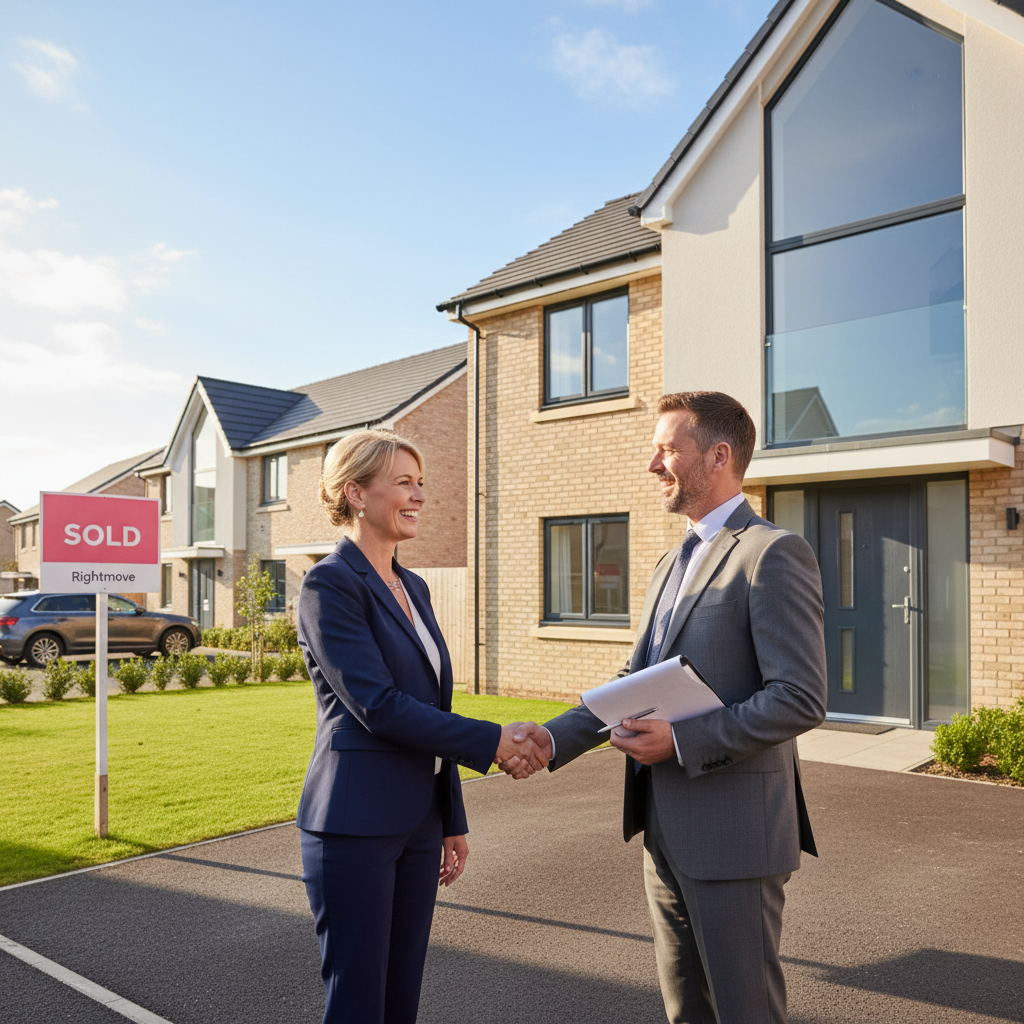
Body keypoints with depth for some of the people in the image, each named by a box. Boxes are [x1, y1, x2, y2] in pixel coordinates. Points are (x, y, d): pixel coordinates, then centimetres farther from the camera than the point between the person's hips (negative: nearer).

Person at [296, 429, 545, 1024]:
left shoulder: (414, 588, 12)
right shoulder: (331, 584, -12)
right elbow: (378, 706, -20)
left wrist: (453, 821, 16)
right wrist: (491, 742, -18)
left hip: (418, 820, 8)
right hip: (355, 823, -7)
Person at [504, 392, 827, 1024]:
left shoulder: (774, 554, -14)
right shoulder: (674, 564, 15)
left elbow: (801, 700, -20)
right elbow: (635, 683, 16)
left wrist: (682, 741, -21)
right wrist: (555, 738, 3)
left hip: (733, 830, -8)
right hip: (666, 829, 9)